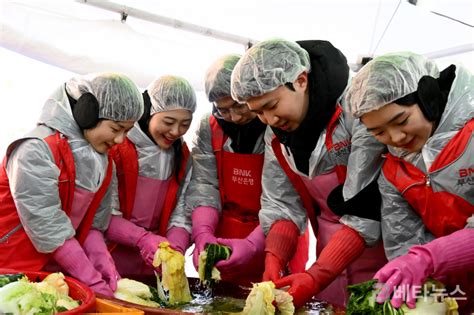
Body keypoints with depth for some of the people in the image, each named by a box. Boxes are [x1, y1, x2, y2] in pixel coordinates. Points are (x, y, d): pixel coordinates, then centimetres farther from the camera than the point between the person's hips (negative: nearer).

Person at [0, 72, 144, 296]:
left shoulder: (102, 158, 3)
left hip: (61, 270, 6)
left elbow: (93, 222, 2)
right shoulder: (37, 151, -20)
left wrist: (103, 263, -14)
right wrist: (94, 282, -22)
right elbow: (47, 227, -23)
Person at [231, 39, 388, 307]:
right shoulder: (276, 133, -2)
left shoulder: (358, 111, -24)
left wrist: (317, 277, -27)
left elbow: (367, 212, -25)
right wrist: (273, 260, -17)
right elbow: (283, 204, -1)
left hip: (383, 248, -5)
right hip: (332, 252, 5)